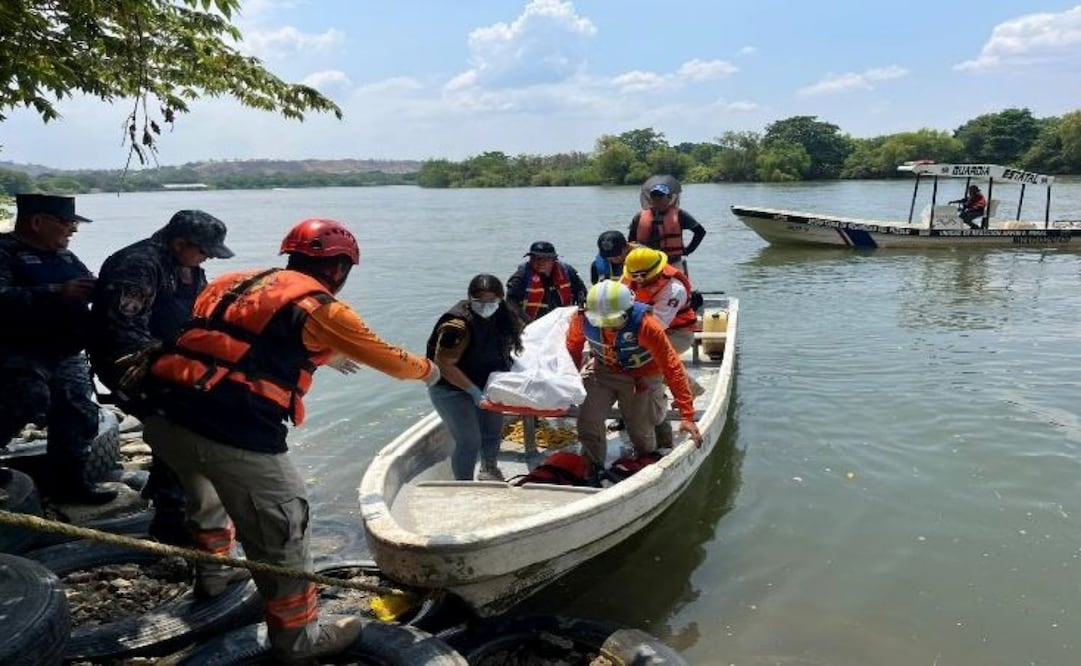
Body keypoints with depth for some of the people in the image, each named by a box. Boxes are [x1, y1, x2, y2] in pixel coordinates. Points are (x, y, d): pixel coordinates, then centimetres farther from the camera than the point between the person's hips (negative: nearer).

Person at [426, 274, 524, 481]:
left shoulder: (503, 316, -6)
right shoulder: (457, 324, -29)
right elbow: (444, 365, -28)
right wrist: (474, 391, -30)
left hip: (485, 385, 8)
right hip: (451, 388, -7)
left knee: (493, 431, 20)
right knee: (469, 441, -10)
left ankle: (489, 470, 48)